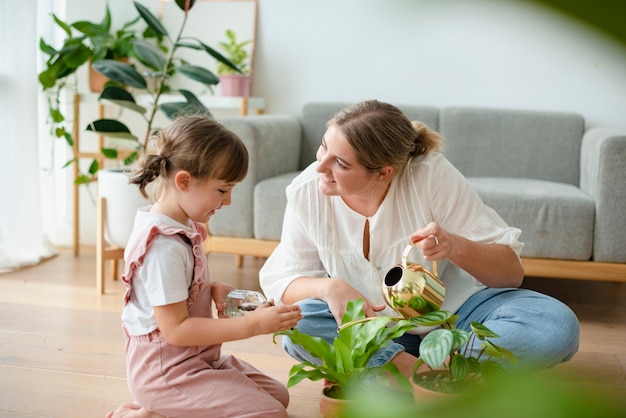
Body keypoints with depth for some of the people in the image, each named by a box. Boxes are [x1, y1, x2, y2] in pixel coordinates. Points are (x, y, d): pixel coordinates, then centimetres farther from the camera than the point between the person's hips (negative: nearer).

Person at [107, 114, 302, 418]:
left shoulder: (182, 225, 4)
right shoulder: (164, 246, -26)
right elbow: (175, 329, -25)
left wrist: (213, 290, 0)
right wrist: (252, 324, -25)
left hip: (194, 359, 10)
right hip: (167, 370, -10)